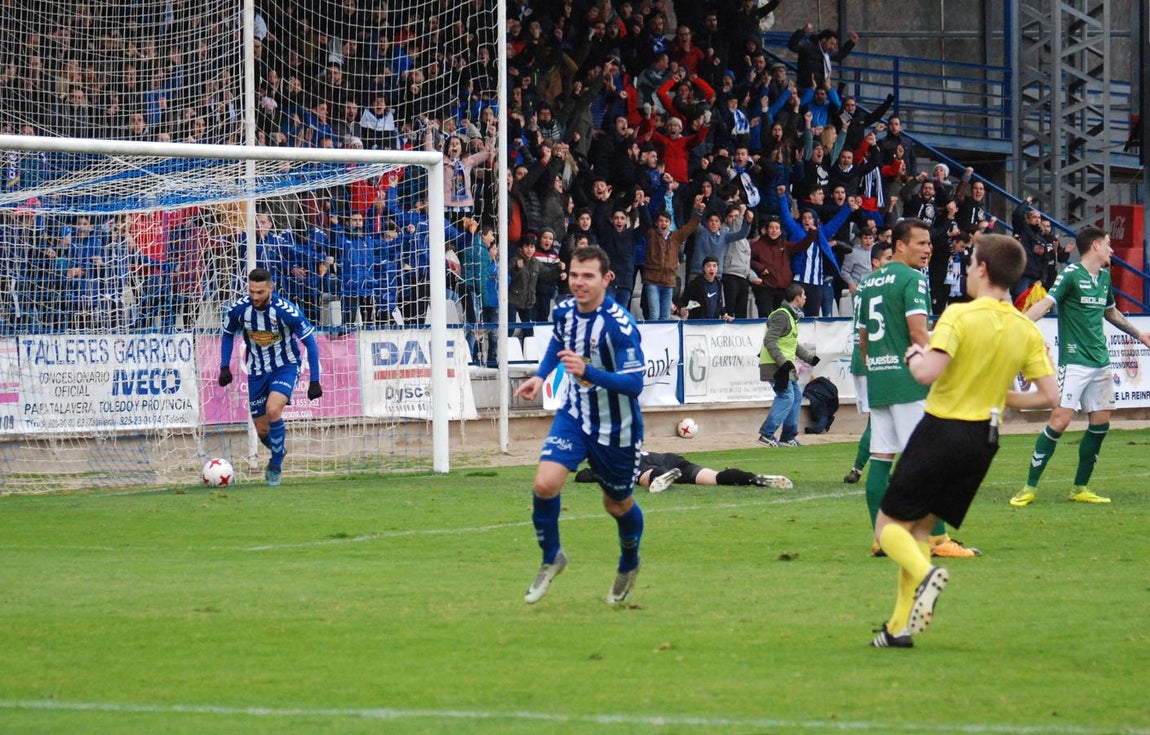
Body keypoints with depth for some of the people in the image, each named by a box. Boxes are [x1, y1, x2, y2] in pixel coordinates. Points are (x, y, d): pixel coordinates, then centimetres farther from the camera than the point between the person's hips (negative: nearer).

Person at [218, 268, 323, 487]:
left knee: (273, 410, -28)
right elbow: (228, 334, 7)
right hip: (257, 370, 4)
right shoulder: (238, 309, -16)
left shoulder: (286, 311, -25)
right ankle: (278, 452, 39)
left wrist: (314, 381, -14)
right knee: (262, 431, 4)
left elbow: (310, 343, -13)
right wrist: (225, 367, -1)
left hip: (285, 366, -4)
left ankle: (275, 466, -9)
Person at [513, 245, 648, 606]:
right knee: (545, 483, -18)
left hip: (616, 428, -4)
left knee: (618, 505, 14)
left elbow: (634, 383, -30)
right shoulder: (564, 310, -6)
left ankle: (629, 564, 46)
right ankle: (551, 558, 6)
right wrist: (541, 375, 6)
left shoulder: (620, 325, -26)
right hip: (573, 416, 4)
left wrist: (587, 371, -42)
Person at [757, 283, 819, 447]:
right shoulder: (781, 316, -16)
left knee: (796, 396, 14)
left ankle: (789, 437, 20)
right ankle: (766, 434, -19)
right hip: (775, 365, -11)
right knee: (786, 397, -16)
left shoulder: (792, 316, 17)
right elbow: (769, 341, -23)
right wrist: (783, 362, -27)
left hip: (786, 366, 11)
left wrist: (810, 358, 24)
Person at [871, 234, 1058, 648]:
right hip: (984, 439, 6)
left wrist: (915, 357, -4)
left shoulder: (959, 316, -16)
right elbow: (1049, 396, -2)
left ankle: (925, 574, -26)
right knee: (919, 527, 18)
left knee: (890, 525, 5)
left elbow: (927, 374, -27)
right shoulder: (1027, 331, 1)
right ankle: (900, 626, 11)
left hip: (941, 431, -6)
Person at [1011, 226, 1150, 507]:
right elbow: (1045, 303, -21)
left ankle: (1080, 488, 16)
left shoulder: (1104, 277, 14)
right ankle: (1030, 487, -7)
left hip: (1101, 362, 8)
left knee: (1100, 423, 5)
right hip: (1074, 362, -8)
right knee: (1060, 420, -13)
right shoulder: (1071, 274, -9)